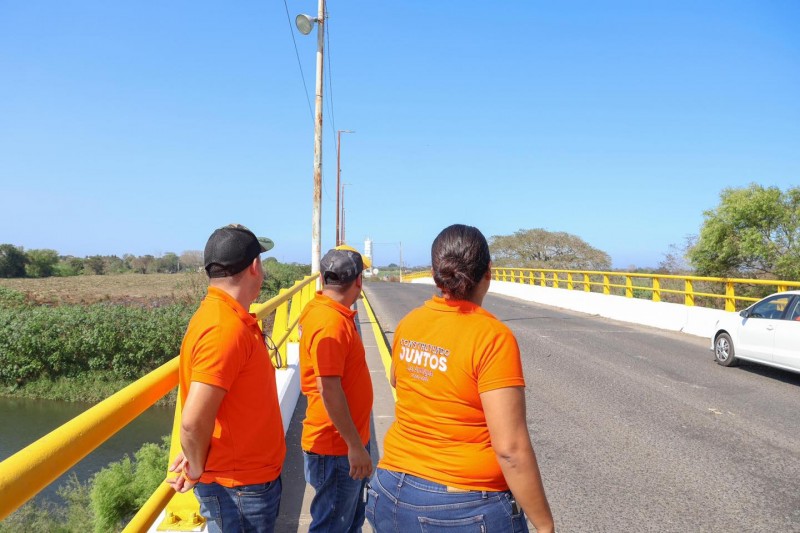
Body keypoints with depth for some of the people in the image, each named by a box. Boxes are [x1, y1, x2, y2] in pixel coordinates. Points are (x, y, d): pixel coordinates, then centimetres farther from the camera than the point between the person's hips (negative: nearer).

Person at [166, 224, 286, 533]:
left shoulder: (226, 317, 5)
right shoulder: (225, 329, -26)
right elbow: (193, 422, -28)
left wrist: (198, 456, 8)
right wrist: (197, 472, -12)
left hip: (253, 475, 9)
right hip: (239, 487, -9)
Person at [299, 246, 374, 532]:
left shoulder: (321, 309, 5)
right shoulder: (331, 322, -25)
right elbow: (328, 390, -28)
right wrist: (355, 445, -24)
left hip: (348, 443, 9)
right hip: (338, 447, -9)